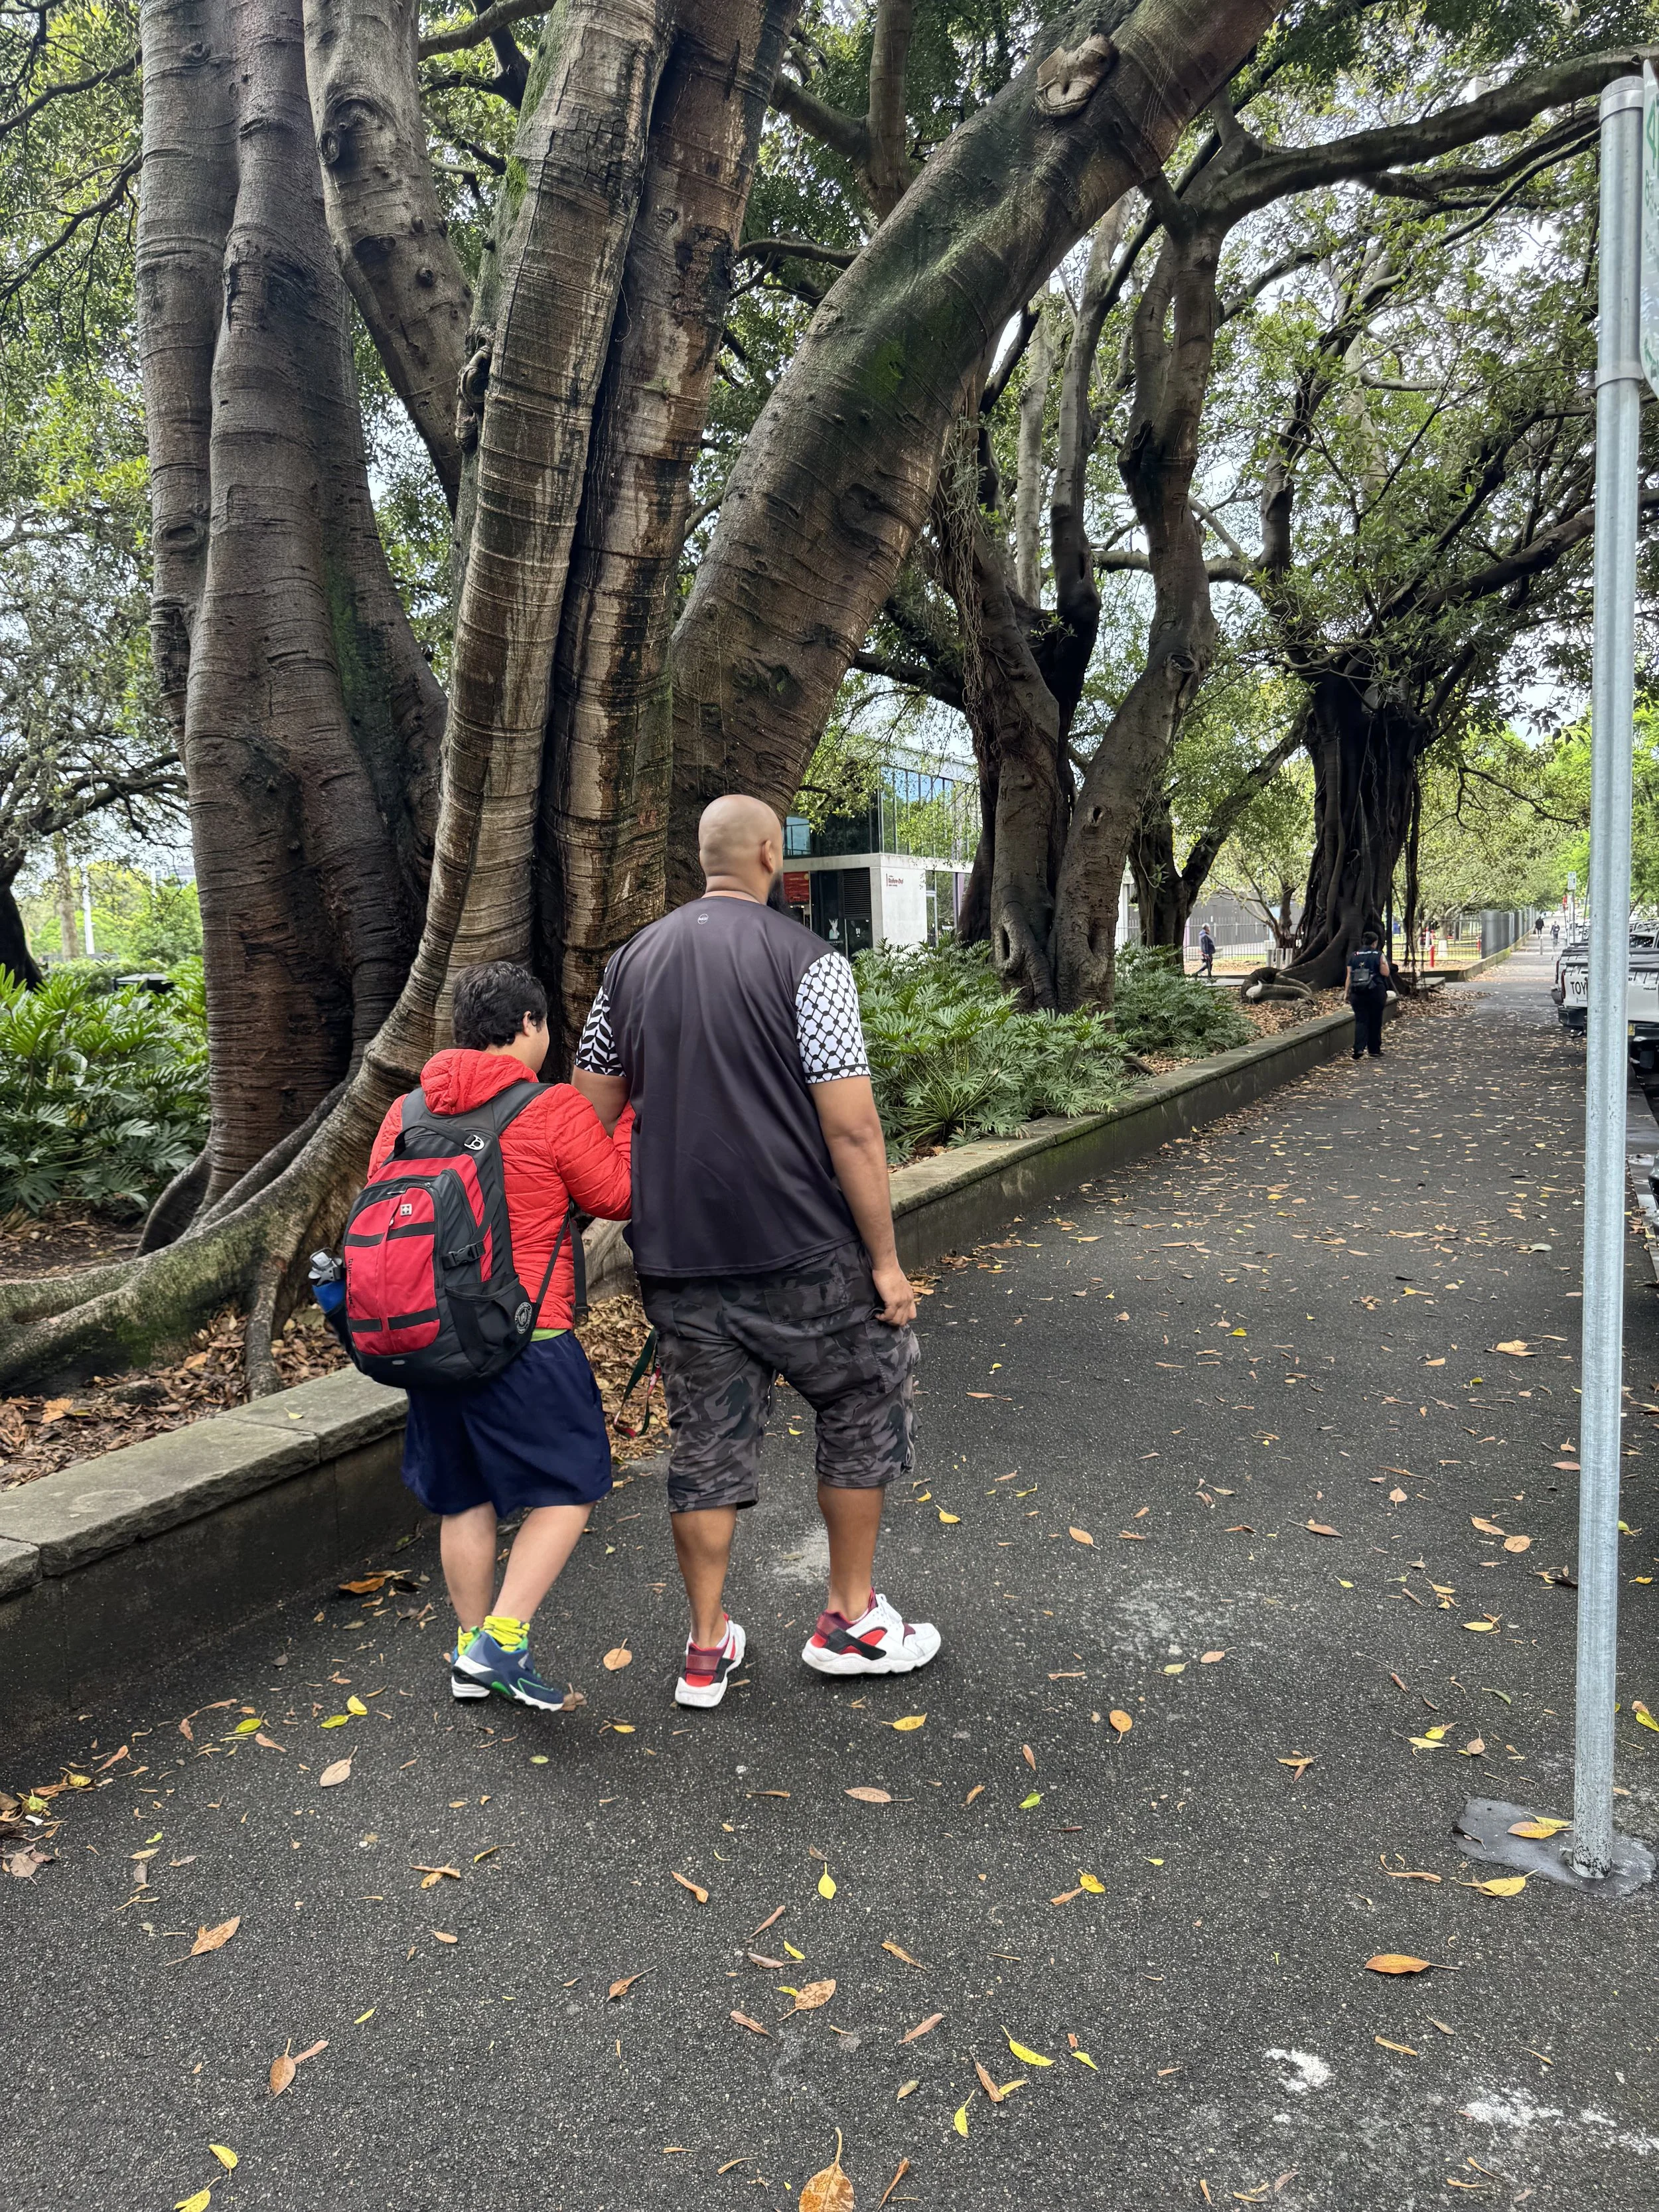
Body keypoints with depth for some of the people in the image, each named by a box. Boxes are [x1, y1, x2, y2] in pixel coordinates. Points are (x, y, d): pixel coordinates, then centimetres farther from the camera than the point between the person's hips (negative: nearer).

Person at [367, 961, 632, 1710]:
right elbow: (619, 1198, -1)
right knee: (568, 1485, 8)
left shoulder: (406, 1112, 7)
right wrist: (630, 1119, 9)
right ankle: (501, 1641, 2)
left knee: (465, 1495, 18)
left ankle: (470, 1651, 27)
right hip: (525, 1336, -6)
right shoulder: (556, 1110, -10)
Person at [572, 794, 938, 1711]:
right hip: (800, 1254, -5)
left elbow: (590, 1113, 11)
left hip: (676, 1257, 5)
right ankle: (851, 1619, 25)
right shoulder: (807, 961, -10)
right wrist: (886, 1258, -8)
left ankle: (707, 1649, 24)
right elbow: (851, 1129, -14)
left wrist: (639, 1213, 22)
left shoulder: (631, 963, 8)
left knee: (705, 1443, 14)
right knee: (864, 1403, 16)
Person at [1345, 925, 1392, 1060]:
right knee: (1375, 1022, 9)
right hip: (1376, 992, -2)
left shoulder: (1353, 956, 6)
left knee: (1360, 1020, 0)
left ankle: (1359, 1048, -18)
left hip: (1357, 993, 2)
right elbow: (1386, 973, -7)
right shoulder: (1378, 955, -3)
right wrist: (1385, 963, 10)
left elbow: (1349, 976, 5)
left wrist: (1347, 992, 8)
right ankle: (1374, 1050, 15)